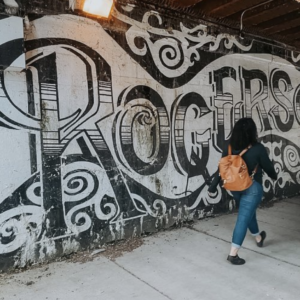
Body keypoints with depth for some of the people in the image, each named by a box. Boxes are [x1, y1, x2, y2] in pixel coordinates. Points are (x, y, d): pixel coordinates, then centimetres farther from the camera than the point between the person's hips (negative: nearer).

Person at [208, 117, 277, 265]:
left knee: (249, 213, 25)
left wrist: (213, 186, 1)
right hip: (252, 188, -5)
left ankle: (259, 238, 49)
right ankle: (233, 254, 1)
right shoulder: (258, 148, -16)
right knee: (243, 218, -2)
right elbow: (267, 166, -3)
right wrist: (274, 175, 19)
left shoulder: (229, 147, -5)